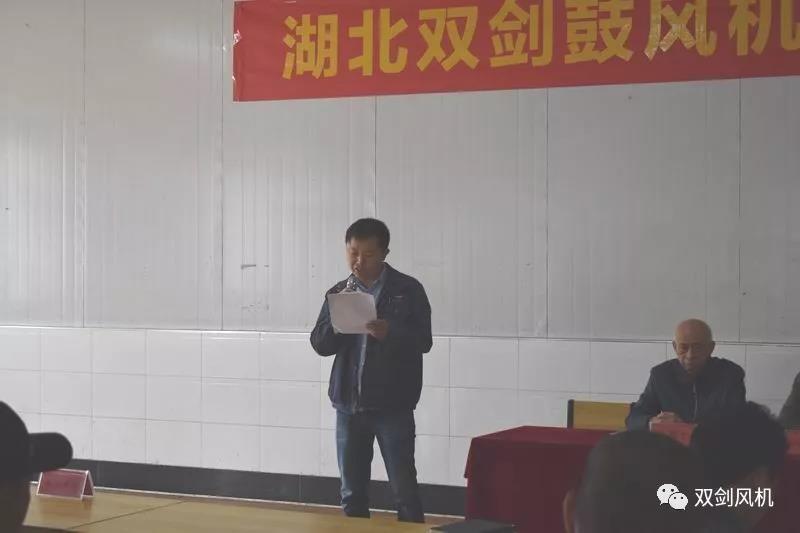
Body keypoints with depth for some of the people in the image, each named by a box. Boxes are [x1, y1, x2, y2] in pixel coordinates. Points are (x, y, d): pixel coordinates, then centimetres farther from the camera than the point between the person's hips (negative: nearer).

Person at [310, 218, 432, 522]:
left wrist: (389, 332, -26)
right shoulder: (338, 293, 8)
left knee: (404, 491, -1)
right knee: (352, 493, 9)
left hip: (393, 405, -3)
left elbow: (423, 341, -8)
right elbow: (320, 345, 3)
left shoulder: (408, 290, -2)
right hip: (348, 404, 4)